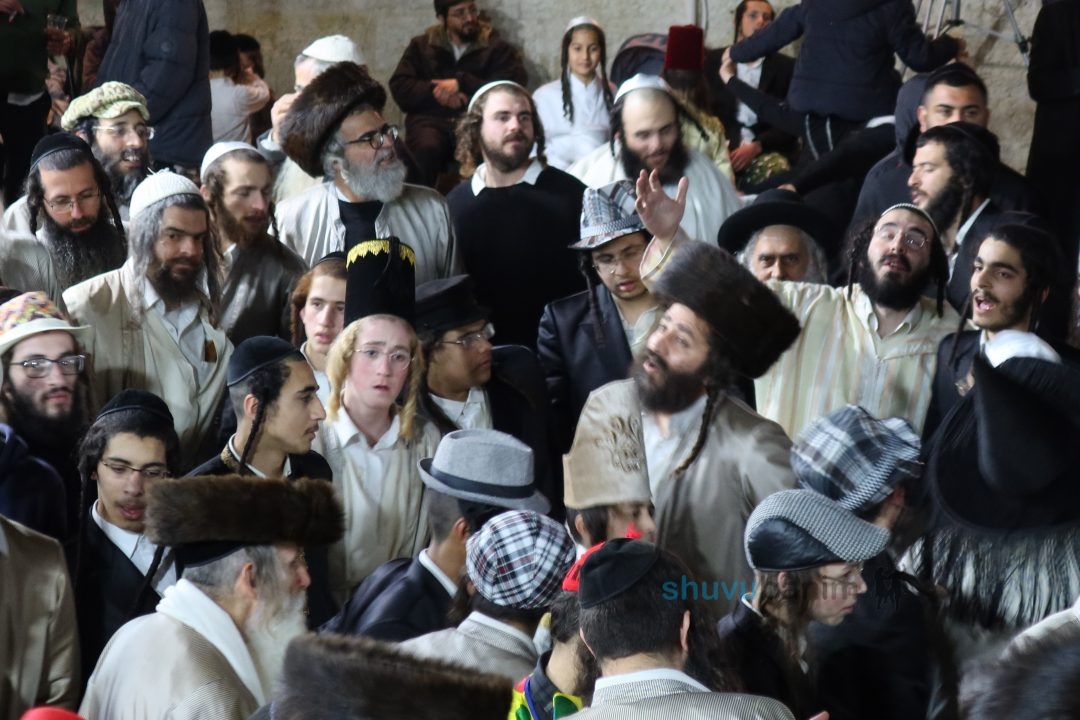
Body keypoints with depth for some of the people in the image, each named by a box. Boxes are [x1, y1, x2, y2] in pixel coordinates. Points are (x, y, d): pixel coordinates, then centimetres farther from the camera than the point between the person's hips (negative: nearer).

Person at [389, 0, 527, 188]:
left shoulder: (497, 48, 14)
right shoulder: (421, 46, 19)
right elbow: (399, 88, 10)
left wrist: (462, 84, -8)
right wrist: (435, 91, -8)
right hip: (432, 120, 1)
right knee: (426, 149, -35)